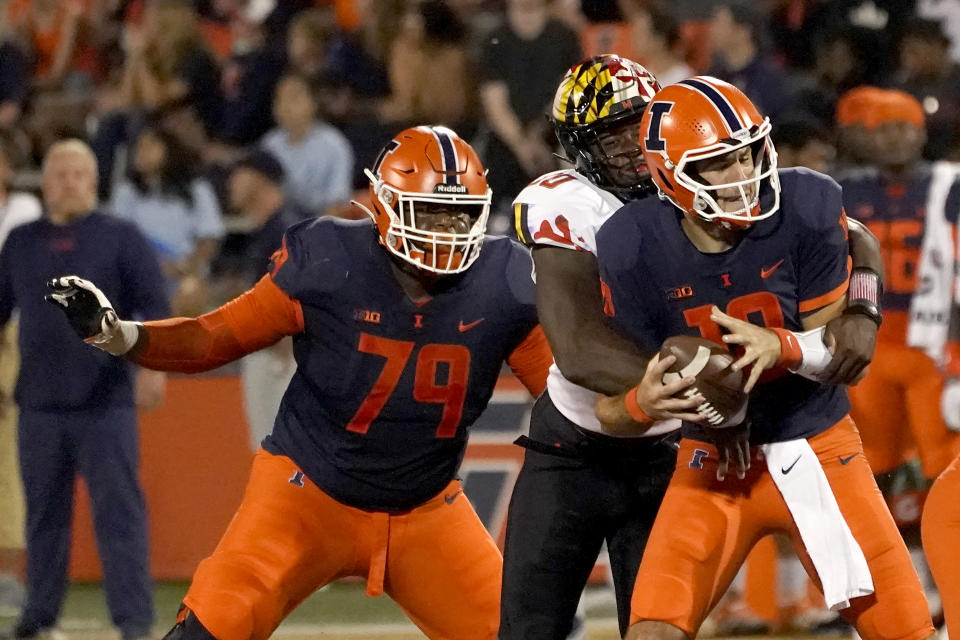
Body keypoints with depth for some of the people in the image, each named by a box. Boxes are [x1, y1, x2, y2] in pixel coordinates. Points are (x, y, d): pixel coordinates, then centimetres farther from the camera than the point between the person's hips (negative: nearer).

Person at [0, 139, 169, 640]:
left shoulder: (120, 238, 3)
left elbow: (154, 307, -3)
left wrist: (153, 361, -18)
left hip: (106, 403, -3)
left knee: (119, 510, -8)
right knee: (43, 513, 10)